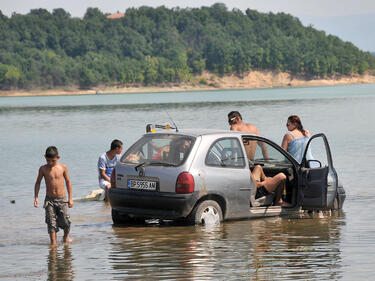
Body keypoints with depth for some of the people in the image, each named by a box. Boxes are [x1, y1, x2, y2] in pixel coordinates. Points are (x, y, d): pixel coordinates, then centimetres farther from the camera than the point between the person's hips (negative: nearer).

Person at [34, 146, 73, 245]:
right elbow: (38, 183, 9)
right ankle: (53, 242, 0)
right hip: (49, 200, 0)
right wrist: (36, 198, 2)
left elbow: (68, 182, 9)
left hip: (62, 199, 0)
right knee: (51, 223, -5)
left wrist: (70, 198, 7)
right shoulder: (43, 169, -2)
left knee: (66, 222, -4)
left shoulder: (63, 167, -1)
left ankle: (66, 236, 23)